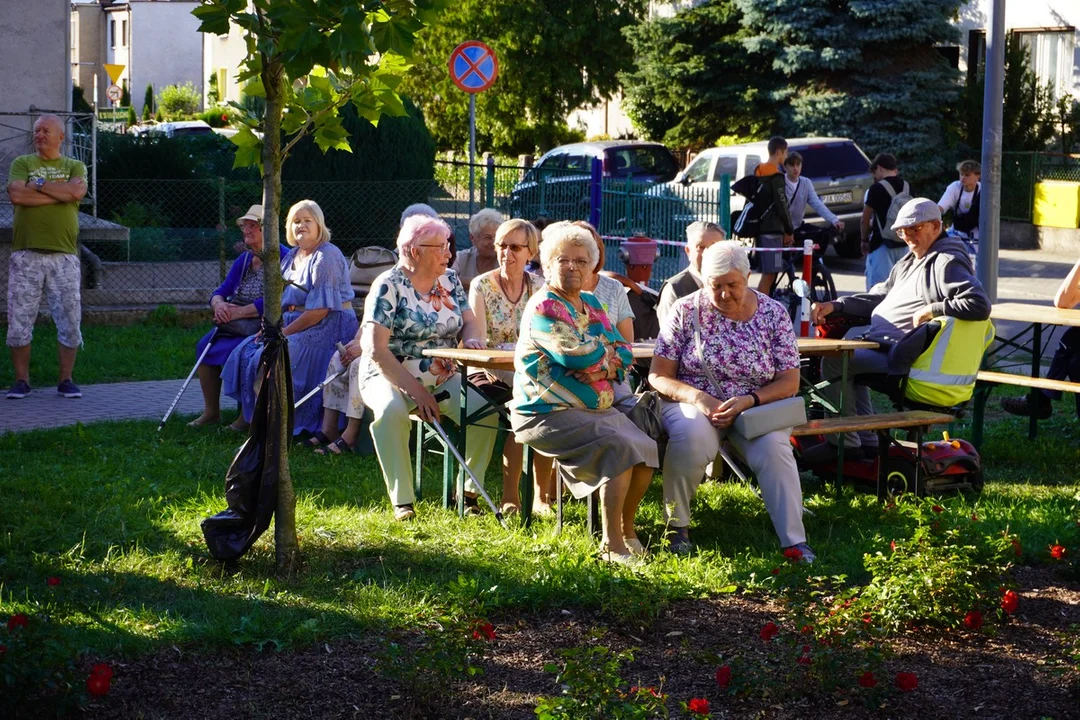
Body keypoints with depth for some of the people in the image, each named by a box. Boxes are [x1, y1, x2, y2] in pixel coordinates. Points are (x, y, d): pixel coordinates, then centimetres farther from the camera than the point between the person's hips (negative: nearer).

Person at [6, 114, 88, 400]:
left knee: (70, 320, 1)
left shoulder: (75, 167, 13)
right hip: (26, 254, 0)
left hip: (64, 255, 0)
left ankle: (66, 379, 13)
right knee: (19, 320, -1)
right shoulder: (22, 163, 11)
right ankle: (21, 381, 10)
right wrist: (60, 193, -6)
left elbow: (77, 191, -10)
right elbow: (16, 194, -8)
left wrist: (39, 184, -5)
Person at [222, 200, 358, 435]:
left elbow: (320, 310, -21)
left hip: (327, 328, -9)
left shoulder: (326, 257, -15)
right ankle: (248, 417, 5)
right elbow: (283, 299, 16)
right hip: (295, 323, 9)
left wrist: (284, 332, -17)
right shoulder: (292, 256, 14)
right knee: (246, 351, -2)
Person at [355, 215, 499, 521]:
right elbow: (375, 348, -16)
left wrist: (472, 339, -18)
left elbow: (469, 321, 9)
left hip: (443, 378, 5)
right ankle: (402, 501, -28)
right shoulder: (389, 286, -10)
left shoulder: (450, 280, 8)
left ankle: (469, 490, -5)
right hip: (391, 377, -4)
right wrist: (414, 390, -23)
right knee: (392, 410, -38)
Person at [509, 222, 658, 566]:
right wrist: (607, 349, -2)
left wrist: (607, 366, -13)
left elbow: (624, 352, 9)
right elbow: (579, 354, -23)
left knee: (647, 450, -5)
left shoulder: (589, 303, 15)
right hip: (548, 413, -8)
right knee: (620, 448, -25)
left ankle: (627, 529, 14)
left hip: (596, 406, 8)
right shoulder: (543, 308, -11)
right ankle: (612, 545, -20)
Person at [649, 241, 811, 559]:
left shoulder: (774, 313, 1)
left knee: (773, 446, -31)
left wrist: (749, 400, -18)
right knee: (692, 436, -35)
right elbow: (659, 376, -2)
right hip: (694, 402, -1)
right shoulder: (686, 311, -2)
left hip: (756, 404, 1)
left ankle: (795, 542, -26)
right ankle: (676, 525, -15)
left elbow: (790, 381, 0)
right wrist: (697, 397, -21)